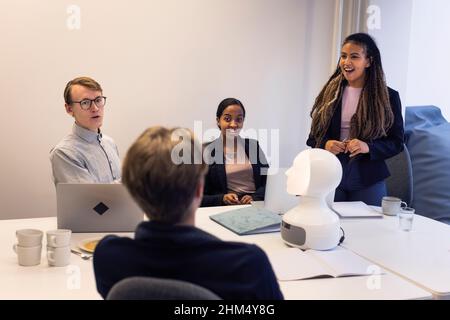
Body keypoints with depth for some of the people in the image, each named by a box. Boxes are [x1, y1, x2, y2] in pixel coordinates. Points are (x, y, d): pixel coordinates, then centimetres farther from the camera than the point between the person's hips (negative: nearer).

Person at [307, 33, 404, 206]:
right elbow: (313, 136, 9)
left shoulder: (388, 97, -1)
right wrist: (325, 145, -13)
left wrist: (368, 146, -17)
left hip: (368, 180, -1)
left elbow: (396, 142, 0)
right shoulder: (330, 93, 4)